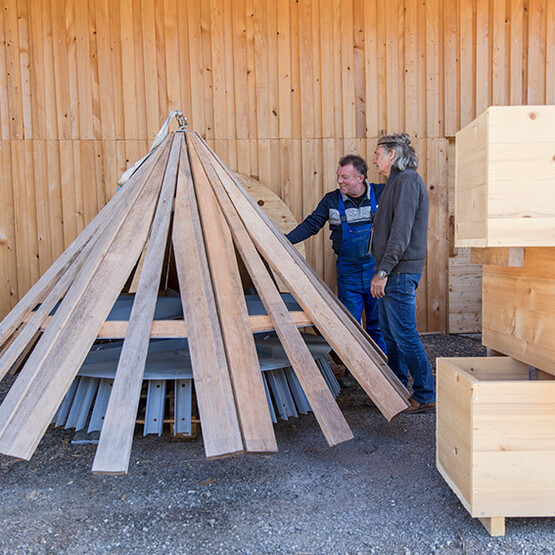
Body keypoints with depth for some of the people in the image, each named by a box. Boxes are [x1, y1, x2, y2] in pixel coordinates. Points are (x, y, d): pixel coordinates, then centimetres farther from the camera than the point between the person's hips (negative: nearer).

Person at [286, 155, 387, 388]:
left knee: (378, 323, 7)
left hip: (377, 270, -1)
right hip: (348, 272, 1)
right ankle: (352, 370, 21)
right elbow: (311, 225, 2)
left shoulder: (381, 194, -3)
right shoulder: (332, 200, 0)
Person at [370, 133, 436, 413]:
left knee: (404, 334, -5)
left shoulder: (407, 181, -12)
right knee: (390, 334, 15)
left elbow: (401, 232, -21)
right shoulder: (396, 182, 20)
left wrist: (383, 271, -21)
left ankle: (425, 396, 7)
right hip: (391, 272, 10)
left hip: (400, 272, -10)